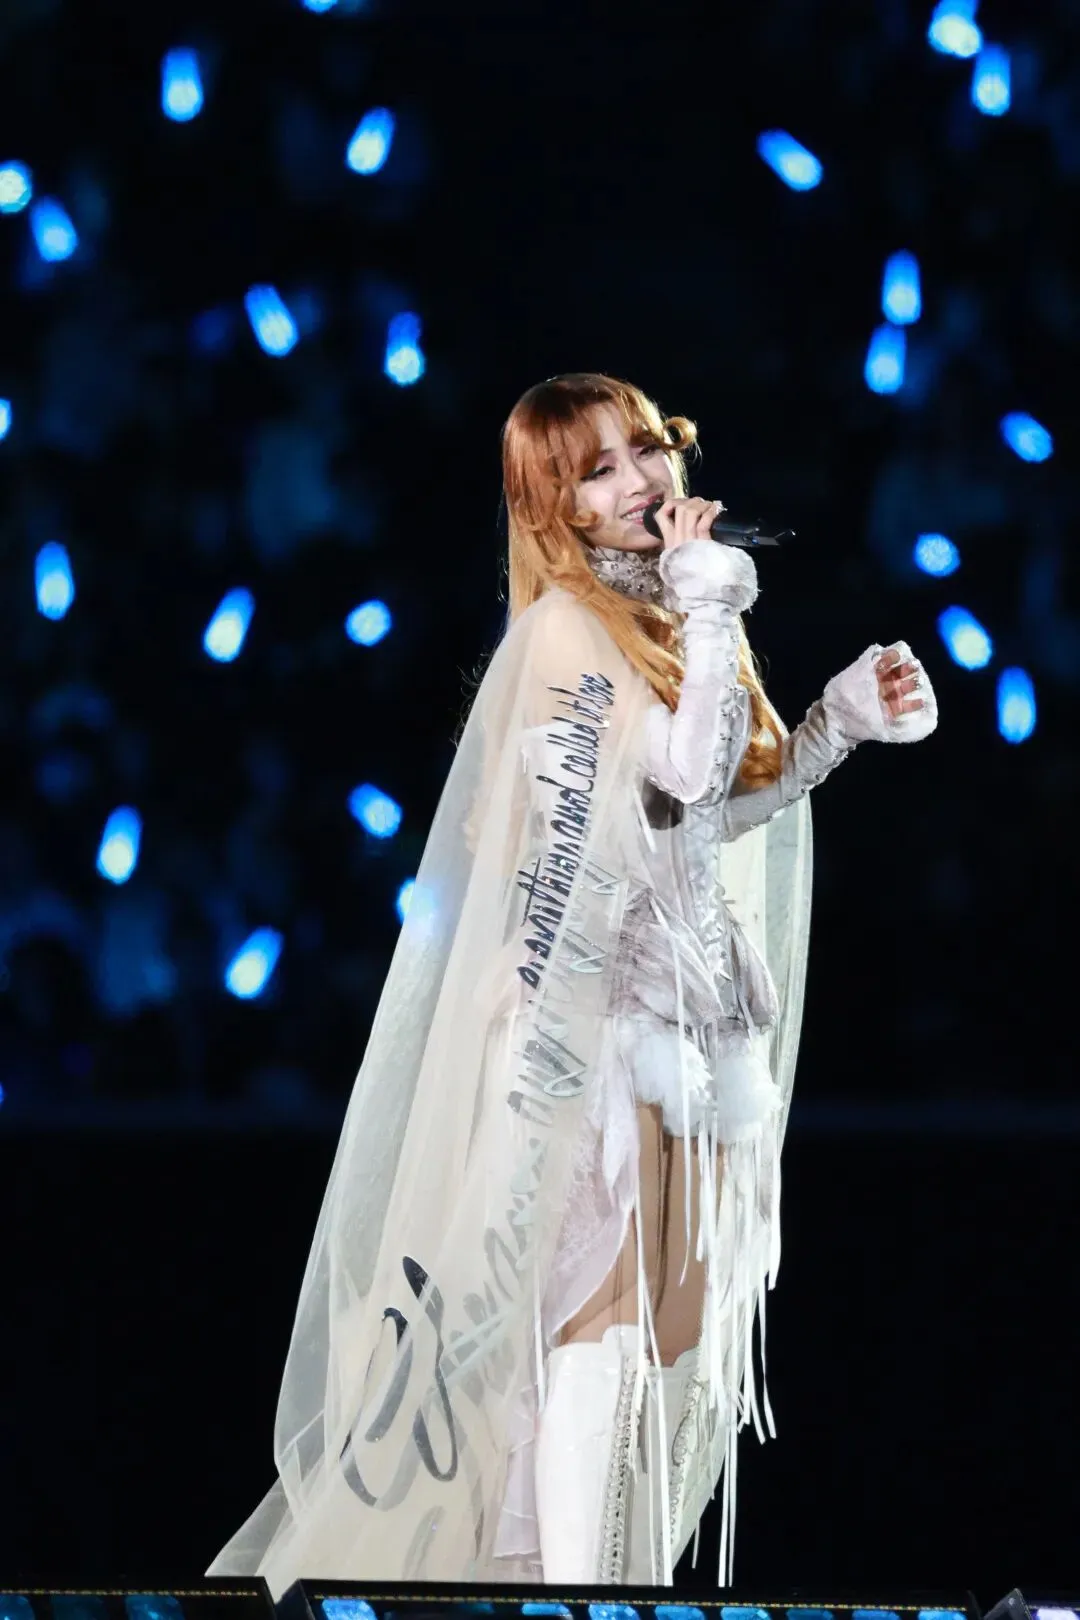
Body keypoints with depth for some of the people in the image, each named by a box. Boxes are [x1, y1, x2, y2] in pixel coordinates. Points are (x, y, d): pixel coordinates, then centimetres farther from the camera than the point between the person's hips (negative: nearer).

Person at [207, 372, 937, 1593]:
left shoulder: (667, 614, 16)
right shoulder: (568, 626, -9)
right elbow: (681, 772, -20)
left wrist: (846, 718, 11)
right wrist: (713, 604, -12)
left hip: (698, 991, 8)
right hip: (602, 998, -8)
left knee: (672, 1329, 7)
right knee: (602, 1310, -12)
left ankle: (565, 1559, 13)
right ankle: (570, 1587, -13)